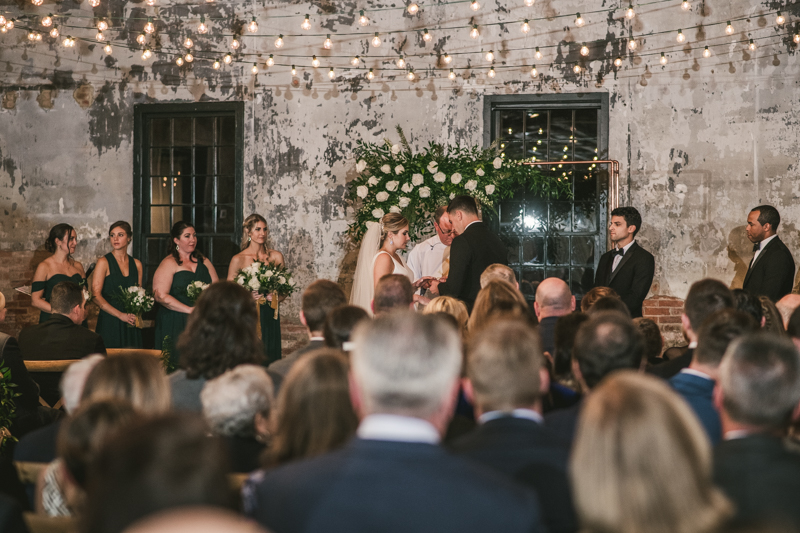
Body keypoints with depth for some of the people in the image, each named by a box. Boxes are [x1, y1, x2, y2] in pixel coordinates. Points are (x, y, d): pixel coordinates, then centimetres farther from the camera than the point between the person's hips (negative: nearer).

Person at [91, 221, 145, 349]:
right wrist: (121, 315, -14)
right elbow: (96, 296, -9)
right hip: (109, 323, -4)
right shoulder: (104, 262, -2)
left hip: (131, 326, 4)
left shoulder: (136, 264, 11)